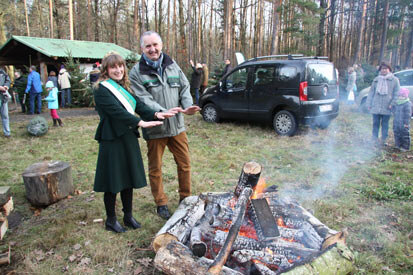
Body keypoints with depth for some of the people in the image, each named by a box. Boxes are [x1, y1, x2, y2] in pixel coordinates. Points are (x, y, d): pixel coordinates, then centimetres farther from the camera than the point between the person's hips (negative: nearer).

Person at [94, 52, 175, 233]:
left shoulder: (124, 88, 14)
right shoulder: (101, 89, -10)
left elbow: (139, 106, 4)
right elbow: (116, 111, -22)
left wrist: (156, 114, -12)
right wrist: (140, 122, -31)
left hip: (129, 138, 7)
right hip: (112, 140, -7)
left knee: (129, 179, 14)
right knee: (113, 182, 3)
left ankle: (128, 216, 30)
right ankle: (111, 220, 22)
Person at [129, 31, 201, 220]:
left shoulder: (172, 66, 7)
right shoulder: (136, 73, -6)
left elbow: (185, 87, 8)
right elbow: (143, 100, -16)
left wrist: (187, 106, -13)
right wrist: (163, 112, -31)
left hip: (177, 126, 4)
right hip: (155, 129, -3)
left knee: (185, 164, 12)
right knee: (155, 169, 9)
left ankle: (185, 198, 32)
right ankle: (161, 204, 28)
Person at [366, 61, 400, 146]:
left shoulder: (394, 80, 4)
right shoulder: (376, 79, 11)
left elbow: (396, 94, 1)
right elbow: (371, 92, 13)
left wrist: (392, 104, -11)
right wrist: (369, 104, 7)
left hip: (387, 107, -2)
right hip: (376, 107, 2)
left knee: (385, 124, 5)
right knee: (375, 123, 6)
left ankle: (383, 140, 14)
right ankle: (375, 139, 14)